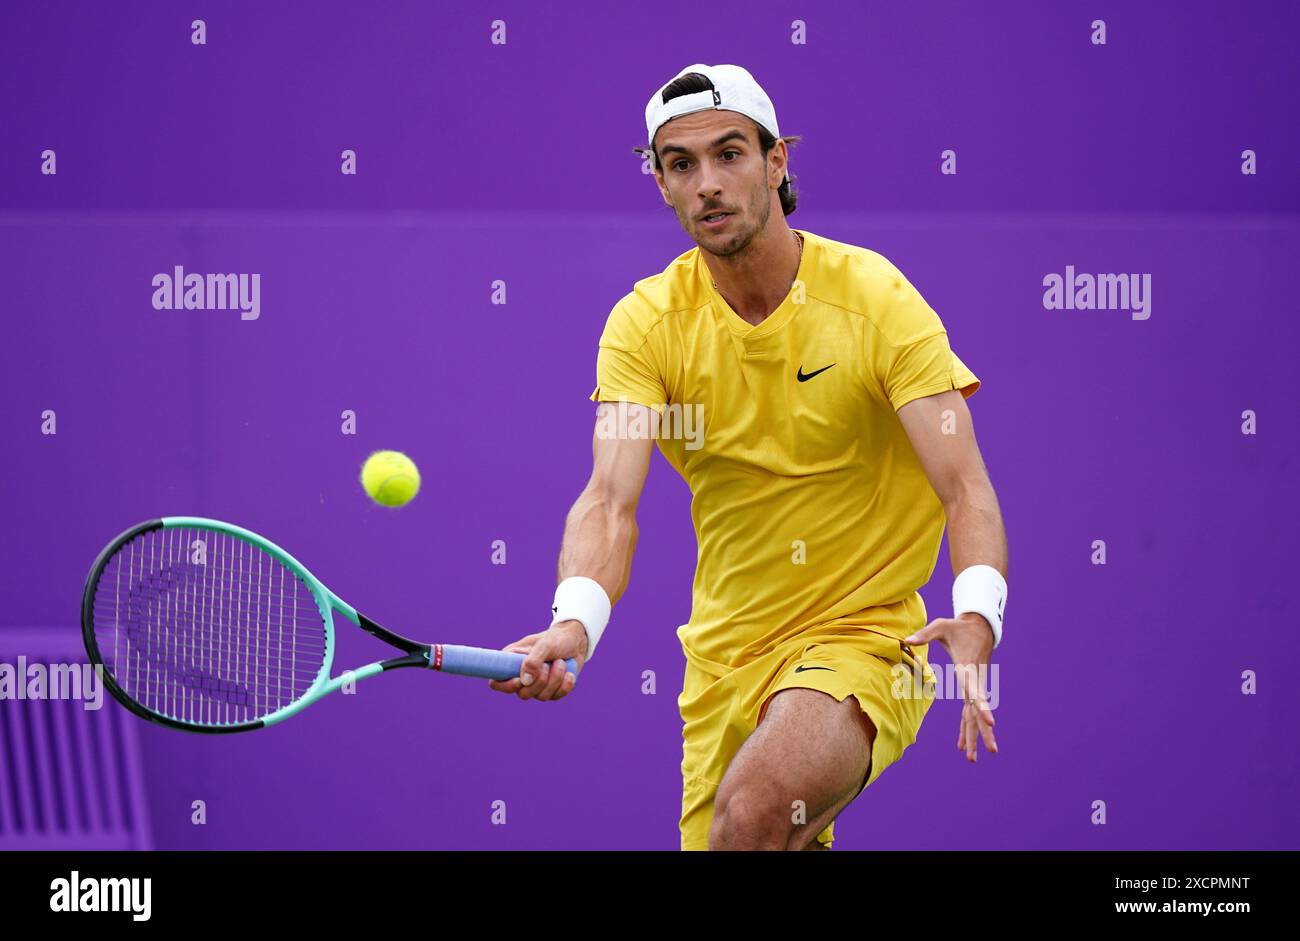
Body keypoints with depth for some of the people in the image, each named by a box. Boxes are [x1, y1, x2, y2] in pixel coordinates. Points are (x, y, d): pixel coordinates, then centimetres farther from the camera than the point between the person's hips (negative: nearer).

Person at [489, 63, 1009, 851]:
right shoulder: (644, 323, -2)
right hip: (724, 661, 4)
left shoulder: (875, 298, -10)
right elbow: (612, 502, -14)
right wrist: (574, 625, -35)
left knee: (754, 805, -31)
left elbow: (966, 489, -17)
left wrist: (976, 621, -37)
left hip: (865, 640, -4)